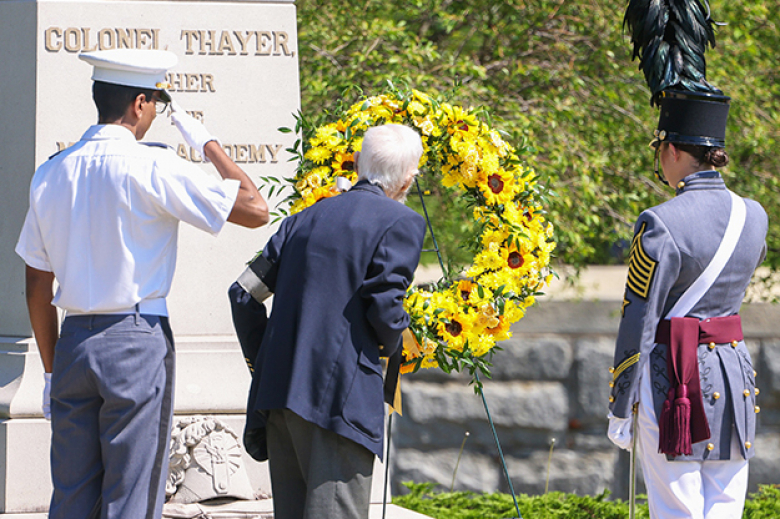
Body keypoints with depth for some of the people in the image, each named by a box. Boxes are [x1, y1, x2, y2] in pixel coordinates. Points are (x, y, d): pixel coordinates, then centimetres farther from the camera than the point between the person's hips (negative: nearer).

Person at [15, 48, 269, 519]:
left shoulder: (51, 174, 7)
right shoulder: (152, 168, -11)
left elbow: (38, 289, 12)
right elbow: (255, 209, -10)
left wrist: (52, 370, 19)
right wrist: (207, 141, 2)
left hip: (74, 342, 5)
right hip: (137, 339, -5)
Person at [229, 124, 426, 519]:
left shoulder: (305, 219, 17)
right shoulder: (400, 223, -2)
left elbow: (244, 294, 15)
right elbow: (385, 308, -12)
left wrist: (261, 361, 23)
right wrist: (394, 346, 8)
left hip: (276, 389, 7)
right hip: (341, 394, -7)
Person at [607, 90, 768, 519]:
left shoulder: (660, 225, -15)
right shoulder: (754, 216, 3)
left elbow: (638, 326, -13)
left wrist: (619, 410, -5)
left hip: (673, 375, -6)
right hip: (735, 371, 6)